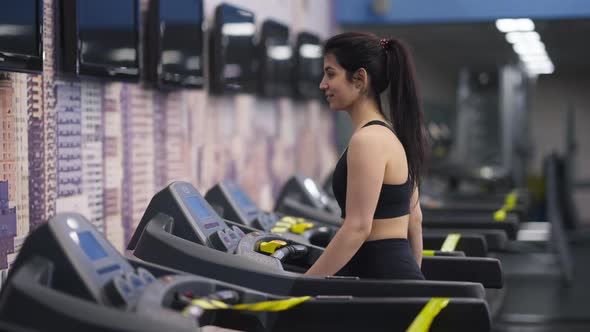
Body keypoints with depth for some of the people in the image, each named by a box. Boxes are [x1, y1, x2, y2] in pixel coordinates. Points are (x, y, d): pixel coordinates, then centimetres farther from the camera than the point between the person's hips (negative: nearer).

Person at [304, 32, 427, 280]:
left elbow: (358, 227, -20)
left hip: (383, 280, -10)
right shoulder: (391, 134, 14)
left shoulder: (367, 141, -15)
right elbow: (414, 218, 19)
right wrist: (410, 278, 26)